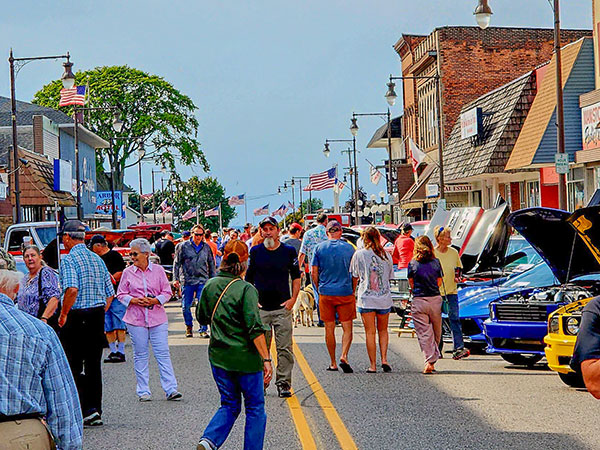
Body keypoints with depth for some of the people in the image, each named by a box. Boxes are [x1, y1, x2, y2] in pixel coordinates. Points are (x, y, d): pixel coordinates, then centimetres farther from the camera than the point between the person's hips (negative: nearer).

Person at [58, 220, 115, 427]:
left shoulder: (69, 259, -9)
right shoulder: (97, 259, 13)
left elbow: (72, 288, -25)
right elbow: (110, 293, 13)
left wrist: (63, 314, -15)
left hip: (77, 316, -7)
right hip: (98, 316, 7)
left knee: (74, 365, 0)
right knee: (93, 364, 11)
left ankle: (87, 409, -8)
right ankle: (95, 412, 14)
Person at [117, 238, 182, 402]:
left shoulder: (158, 270, 3)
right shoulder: (128, 272, 5)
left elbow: (167, 292, 5)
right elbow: (121, 294, 8)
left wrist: (154, 300, -13)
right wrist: (134, 300, -11)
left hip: (157, 318, -1)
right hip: (135, 319, 1)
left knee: (163, 353, -3)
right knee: (140, 356, 5)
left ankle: (171, 389, -2)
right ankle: (143, 391, 12)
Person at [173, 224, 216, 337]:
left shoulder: (206, 247, 10)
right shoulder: (184, 246, 3)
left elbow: (212, 265, 18)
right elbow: (177, 263, 6)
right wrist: (176, 279, 1)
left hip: (203, 281, 1)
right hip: (188, 281, -1)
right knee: (186, 307, 3)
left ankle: (203, 329, 1)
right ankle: (189, 327, 25)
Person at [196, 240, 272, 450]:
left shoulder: (210, 285, 1)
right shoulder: (246, 290, -15)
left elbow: (202, 317, 14)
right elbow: (255, 328, -20)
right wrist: (266, 359, -18)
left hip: (218, 356, 5)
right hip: (246, 358, -5)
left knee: (229, 405, 17)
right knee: (255, 407, 11)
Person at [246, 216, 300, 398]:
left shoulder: (289, 251, 4)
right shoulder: (255, 252, 4)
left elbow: (296, 277, 11)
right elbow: (248, 278, 11)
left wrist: (293, 299, 1)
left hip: (283, 308, 0)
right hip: (260, 308, 0)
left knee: (284, 348, -2)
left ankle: (284, 383, 4)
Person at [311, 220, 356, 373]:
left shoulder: (320, 248, 1)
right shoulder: (349, 248, 0)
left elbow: (313, 272, 0)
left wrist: (319, 288, 12)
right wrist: (353, 291, 13)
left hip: (326, 293, 1)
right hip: (345, 293, -1)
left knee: (329, 329, 8)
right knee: (347, 328, 4)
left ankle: (333, 363, 13)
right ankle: (344, 356, -16)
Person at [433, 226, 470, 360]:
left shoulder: (454, 252, 6)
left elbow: (459, 267, 19)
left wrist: (457, 276, 1)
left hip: (451, 291, 2)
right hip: (435, 292, -2)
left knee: (454, 319, -7)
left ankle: (458, 348, -11)